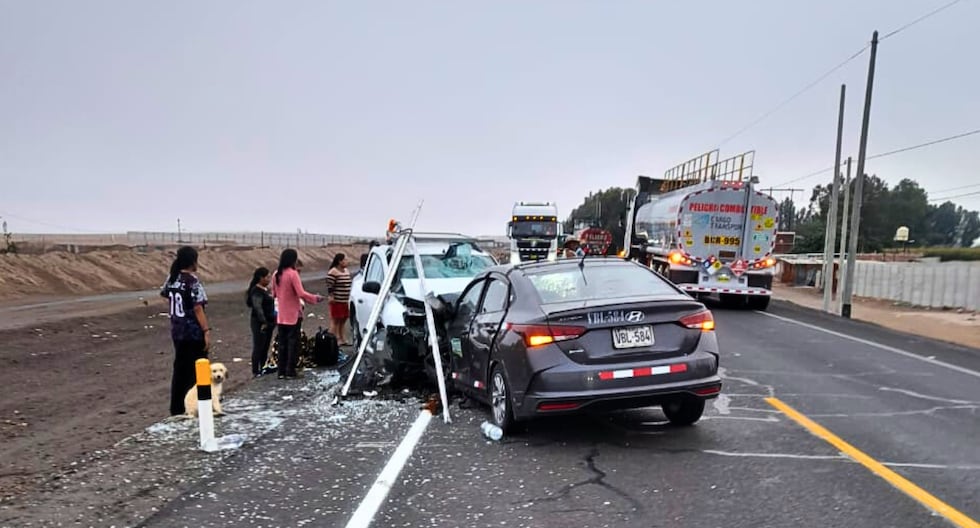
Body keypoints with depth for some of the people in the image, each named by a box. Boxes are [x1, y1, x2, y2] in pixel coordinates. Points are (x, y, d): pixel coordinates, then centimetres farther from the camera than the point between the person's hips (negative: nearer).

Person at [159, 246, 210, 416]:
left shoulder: (172, 278, 5)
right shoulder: (193, 281, -17)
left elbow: (164, 294, 26)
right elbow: (198, 309, -21)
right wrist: (207, 331, -21)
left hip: (177, 332, 7)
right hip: (194, 334, -7)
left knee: (179, 370, 15)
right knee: (195, 373, 2)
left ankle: (176, 409, 21)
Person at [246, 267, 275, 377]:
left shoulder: (266, 289, 14)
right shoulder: (257, 291, -14)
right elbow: (257, 307, -23)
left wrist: (273, 320, 19)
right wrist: (263, 322, -26)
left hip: (268, 322, 9)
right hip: (260, 323, -9)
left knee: (265, 347, 13)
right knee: (258, 347, -4)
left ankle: (263, 369, 21)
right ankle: (256, 371, 0)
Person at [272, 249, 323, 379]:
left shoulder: (277, 274, 5)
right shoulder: (292, 274, -15)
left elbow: (275, 293, 13)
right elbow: (301, 293, -19)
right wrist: (315, 298, -9)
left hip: (281, 315, 6)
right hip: (293, 314, -6)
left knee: (282, 342, 11)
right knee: (293, 342, 1)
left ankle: (281, 371, 14)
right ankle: (290, 371, 1)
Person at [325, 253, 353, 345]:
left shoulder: (347, 271, 14)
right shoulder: (333, 272, -12)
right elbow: (329, 286, -15)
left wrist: (350, 298, 20)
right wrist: (330, 296, -19)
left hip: (346, 301, 8)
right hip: (337, 301, -8)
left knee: (343, 320, 13)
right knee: (335, 321, -4)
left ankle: (343, 339, 20)